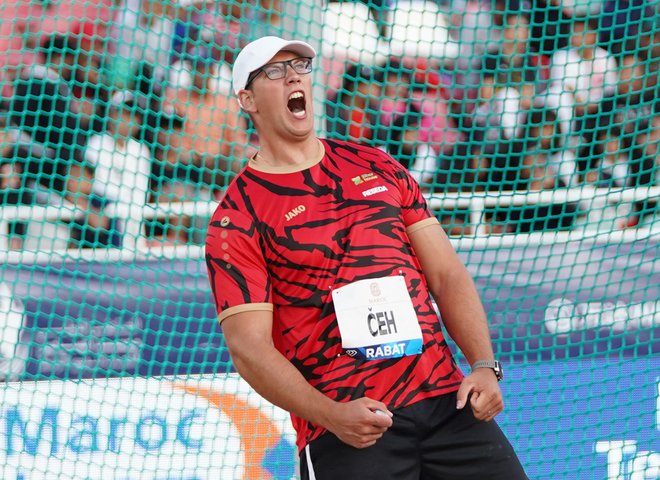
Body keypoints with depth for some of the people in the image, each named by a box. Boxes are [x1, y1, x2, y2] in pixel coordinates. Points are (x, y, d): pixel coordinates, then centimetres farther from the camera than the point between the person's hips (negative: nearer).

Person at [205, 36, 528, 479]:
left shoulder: (376, 167, 15)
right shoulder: (237, 216, 1)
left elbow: (447, 274, 13)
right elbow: (249, 347, -7)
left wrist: (484, 366, -2)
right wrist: (331, 416, -20)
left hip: (446, 401, 4)